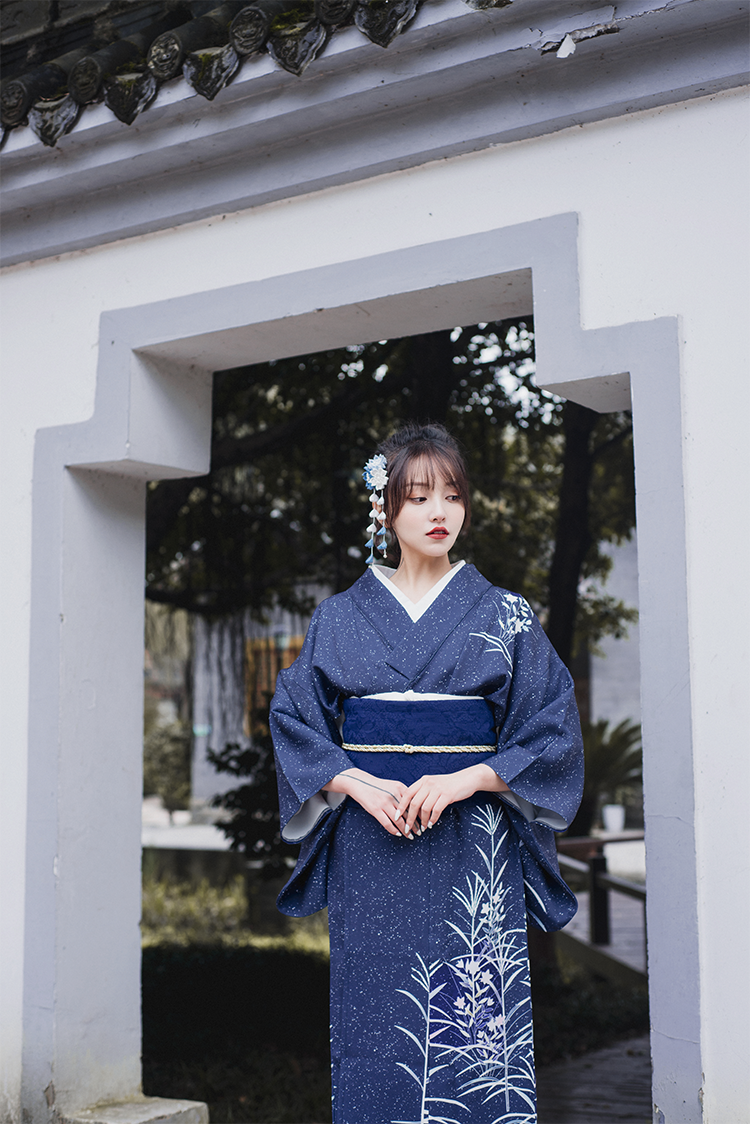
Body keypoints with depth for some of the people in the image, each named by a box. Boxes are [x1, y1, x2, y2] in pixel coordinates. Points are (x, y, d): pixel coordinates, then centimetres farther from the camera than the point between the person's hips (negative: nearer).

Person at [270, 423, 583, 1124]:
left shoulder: (504, 616, 5)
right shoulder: (339, 619, 8)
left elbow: (554, 731, 0)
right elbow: (293, 720, 5)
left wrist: (464, 780, -13)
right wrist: (361, 784, -11)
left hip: (474, 852, -1)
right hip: (369, 850, 1)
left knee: (474, 1024, -2)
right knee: (374, 1022, 3)